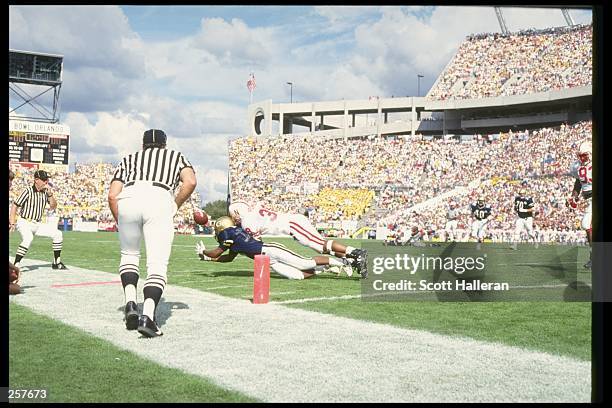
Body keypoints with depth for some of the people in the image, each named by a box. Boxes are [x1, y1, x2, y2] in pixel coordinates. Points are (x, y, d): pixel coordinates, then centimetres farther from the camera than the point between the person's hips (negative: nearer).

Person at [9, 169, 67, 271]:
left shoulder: (45, 192, 5)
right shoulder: (28, 191, -12)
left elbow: (53, 207, 1)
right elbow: (14, 205, -13)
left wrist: (49, 193, -13)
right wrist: (12, 223, -20)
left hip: (37, 225, 7)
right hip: (24, 223, -7)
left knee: (58, 234, 1)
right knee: (28, 238, -35)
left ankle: (56, 262, 12)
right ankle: (15, 265, -31)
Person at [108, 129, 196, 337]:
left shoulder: (129, 159, 33)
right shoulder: (176, 156, 31)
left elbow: (112, 196, 19)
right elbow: (190, 182, 9)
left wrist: (120, 223, 29)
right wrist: (175, 206, 19)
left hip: (128, 199, 2)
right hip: (159, 201, -2)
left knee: (129, 254, 24)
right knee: (157, 264, -2)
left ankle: (130, 302, 7)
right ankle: (147, 316, -21)